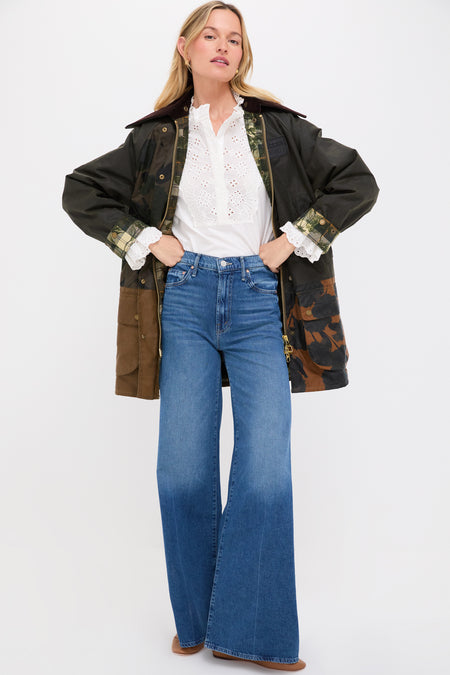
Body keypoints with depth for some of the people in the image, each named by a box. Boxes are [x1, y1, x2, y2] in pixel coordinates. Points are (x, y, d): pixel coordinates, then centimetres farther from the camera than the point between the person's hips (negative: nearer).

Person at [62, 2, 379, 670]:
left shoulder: (278, 127, 8)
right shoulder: (157, 135, 10)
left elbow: (357, 181, 8)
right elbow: (81, 189, 15)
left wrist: (294, 239, -1)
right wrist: (146, 240, 3)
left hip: (260, 302, 0)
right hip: (186, 300, 1)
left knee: (266, 470, -7)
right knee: (183, 469, 1)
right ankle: (195, 620, 20)